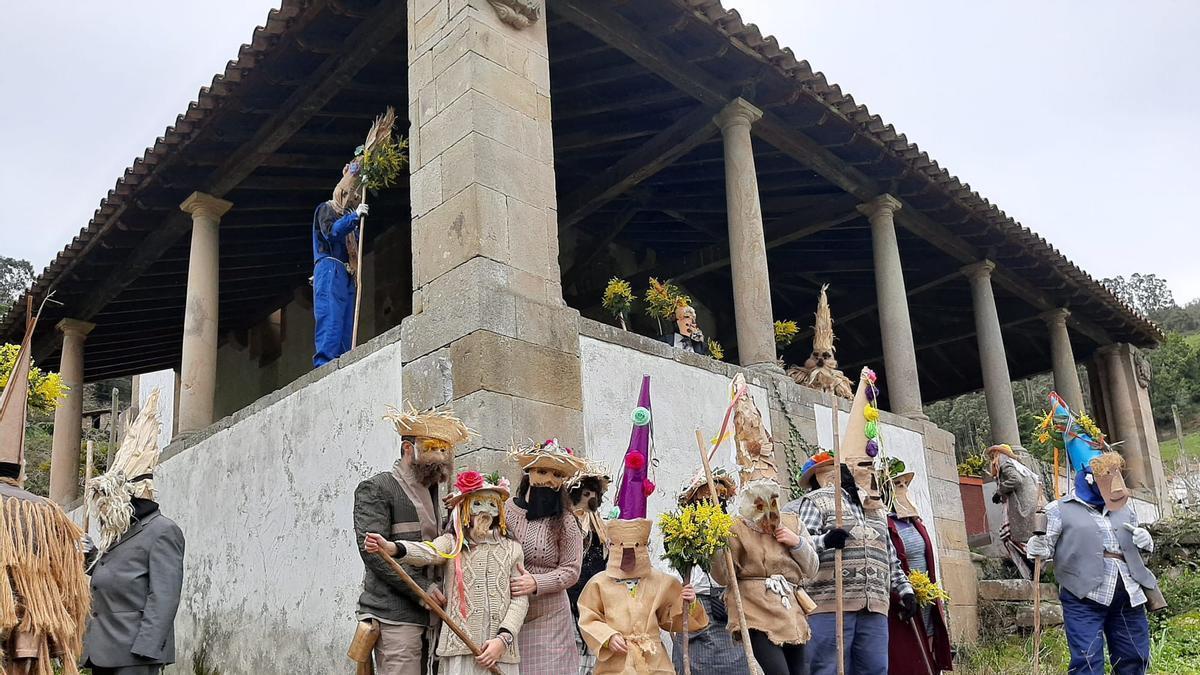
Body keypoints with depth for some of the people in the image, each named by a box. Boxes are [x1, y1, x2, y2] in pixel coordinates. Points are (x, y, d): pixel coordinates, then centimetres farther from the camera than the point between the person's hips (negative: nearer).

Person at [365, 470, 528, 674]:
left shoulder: (512, 549, 8)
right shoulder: (452, 542, 3)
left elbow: (520, 598, 4)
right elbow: (427, 552, -18)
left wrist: (503, 638, -9)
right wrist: (391, 548, -38)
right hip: (460, 648, -1)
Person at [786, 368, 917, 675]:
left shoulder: (875, 510, 26)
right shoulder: (816, 501, 1)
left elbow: (890, 557, 30)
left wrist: (905, 589, 23)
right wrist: (824, 541, -28)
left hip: (874, 608, 7)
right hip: (829, 606, -7)